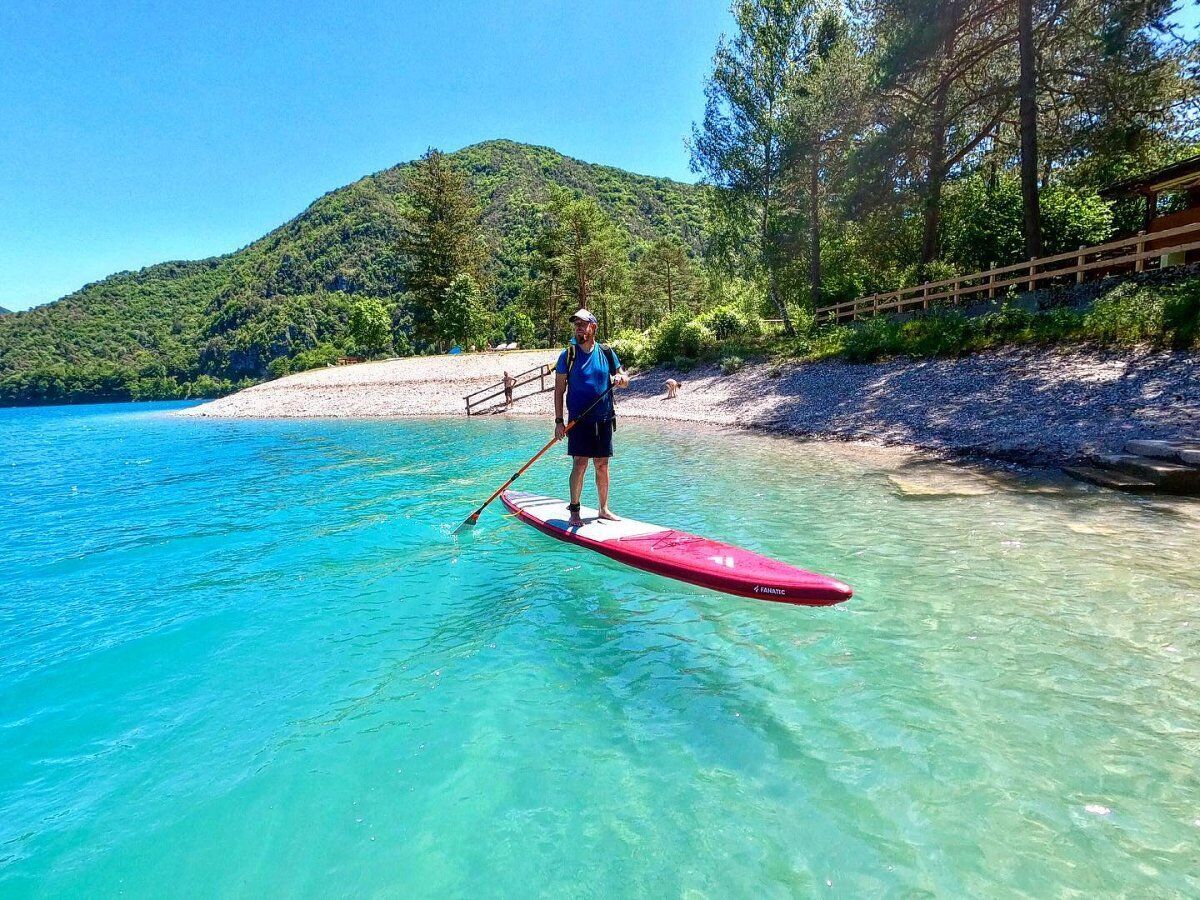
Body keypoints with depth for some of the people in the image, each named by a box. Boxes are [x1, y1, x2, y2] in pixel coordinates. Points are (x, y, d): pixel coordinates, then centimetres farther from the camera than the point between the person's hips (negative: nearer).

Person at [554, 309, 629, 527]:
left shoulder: (606, 353, 6)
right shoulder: (568, 356, -1)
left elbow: (625, 379, 14)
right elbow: (559, 391, -1)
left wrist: (619, 379, -11)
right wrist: (559, 421, -8)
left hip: (603, 419, 3)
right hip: (579, 420, -3)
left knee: (602, 465, 9)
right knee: (580, 464, -8)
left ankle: (604, 509, 21)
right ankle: (574, 511, 4)